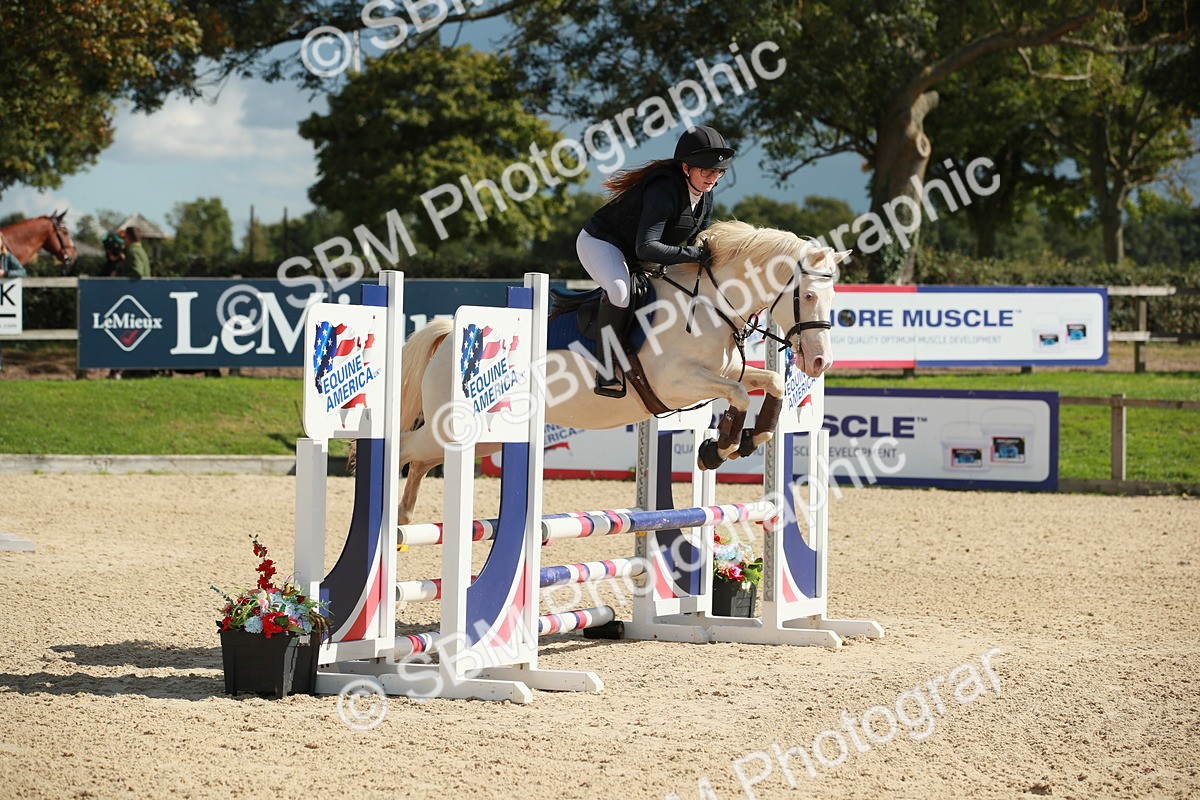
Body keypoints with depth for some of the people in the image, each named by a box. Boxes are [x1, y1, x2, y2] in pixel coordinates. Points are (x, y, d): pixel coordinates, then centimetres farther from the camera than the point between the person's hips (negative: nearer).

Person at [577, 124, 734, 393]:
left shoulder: (705, 195, -5)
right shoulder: (664, 191, -32)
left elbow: (699, 243, 5)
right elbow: (646, 248, -40)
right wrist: (694, 254, -40)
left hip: (634, 259, 10)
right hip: (601, 242, -10)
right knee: (621, 290, -36)